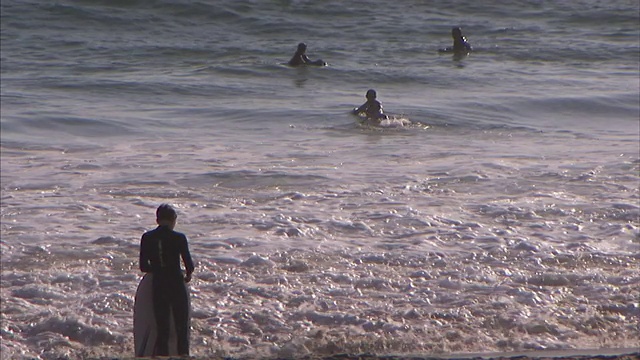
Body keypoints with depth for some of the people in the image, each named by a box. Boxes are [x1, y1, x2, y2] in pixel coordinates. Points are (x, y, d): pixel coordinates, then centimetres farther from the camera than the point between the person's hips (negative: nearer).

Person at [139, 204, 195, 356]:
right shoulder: (179, 238, -8)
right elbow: (189, 263, -5)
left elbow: (143, 267, 3)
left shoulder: (147, 238, -1)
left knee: (162, 328, 10)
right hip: (177, 286, -2)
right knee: (182, 327, 8)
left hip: (158, 286, 2)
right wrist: (188, 274, 18)